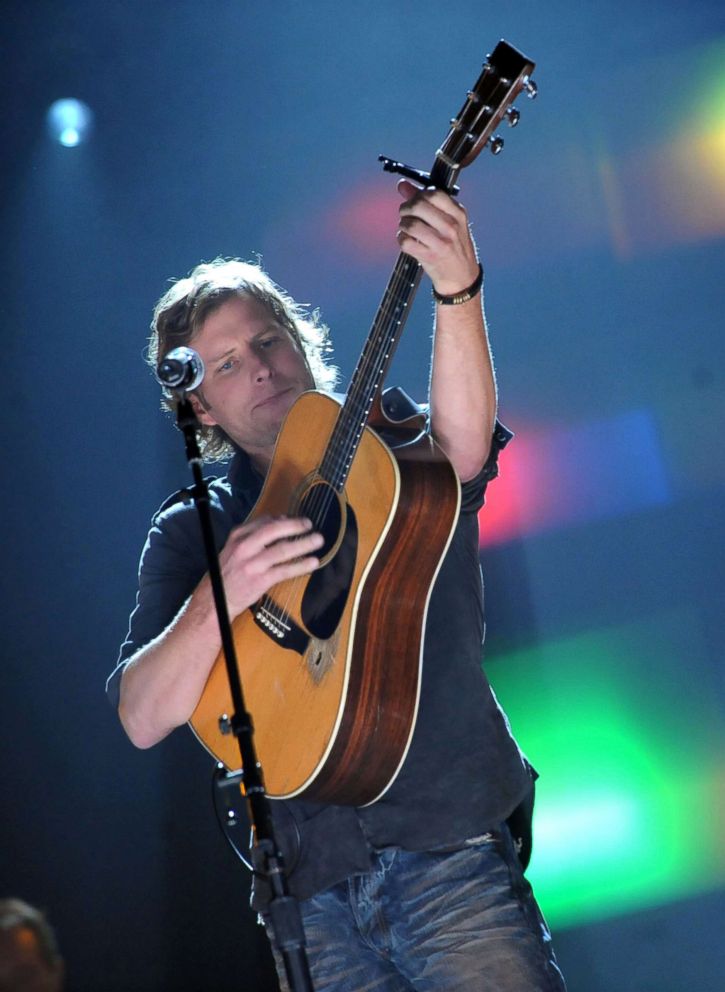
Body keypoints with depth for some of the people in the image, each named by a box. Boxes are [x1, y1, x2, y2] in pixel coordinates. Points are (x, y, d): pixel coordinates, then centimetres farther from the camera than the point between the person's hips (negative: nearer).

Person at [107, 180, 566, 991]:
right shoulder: (187, 531, 11)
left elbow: (463, 446, -18)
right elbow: (143, 720, 0)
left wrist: (456, 291, -34)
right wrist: (220, 598, -17)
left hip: (448, 850, -2)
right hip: (307, 887, 2)